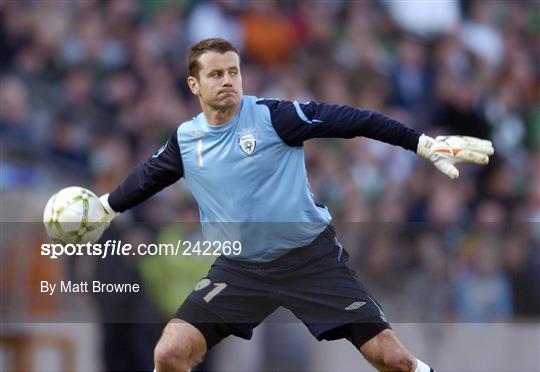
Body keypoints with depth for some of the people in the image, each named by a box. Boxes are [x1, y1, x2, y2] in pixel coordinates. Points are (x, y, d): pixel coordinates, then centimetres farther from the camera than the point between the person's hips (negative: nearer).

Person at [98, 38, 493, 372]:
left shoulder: (273, 116, -13)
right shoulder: (183, 140, 0)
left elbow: (351, 120, -13)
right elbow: (146, 178, 20)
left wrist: (428, 144, -17)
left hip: (312, 256, -3)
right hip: (240, 268, 3)